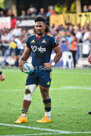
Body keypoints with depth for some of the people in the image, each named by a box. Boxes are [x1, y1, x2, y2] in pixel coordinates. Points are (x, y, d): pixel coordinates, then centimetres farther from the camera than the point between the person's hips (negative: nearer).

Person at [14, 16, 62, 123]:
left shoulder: (50, 40, -3)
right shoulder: (30, 39, 12)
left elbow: (59, 52, 2)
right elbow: (27, 52, 22)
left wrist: (52, 64, -7)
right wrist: (22, 60, 2)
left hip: (45, 70, -5)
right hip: (33, 70, 5)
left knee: (44, 93, -2)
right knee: (27, 92, -1)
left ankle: (48, 116, 10)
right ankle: (23, 116, 2)